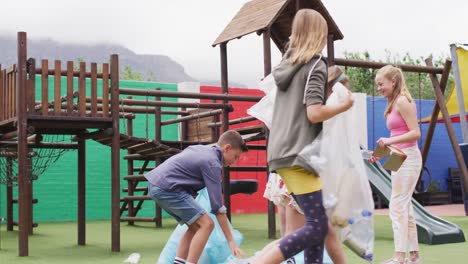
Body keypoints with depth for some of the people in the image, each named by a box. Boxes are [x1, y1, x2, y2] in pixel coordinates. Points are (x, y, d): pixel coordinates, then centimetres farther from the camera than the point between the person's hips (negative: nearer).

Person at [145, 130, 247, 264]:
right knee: (206, 224, -10)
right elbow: (217, 206, -12)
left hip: (156, 184, 10)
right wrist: (231, 241, -9)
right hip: (166, 188, -10)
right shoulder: (212, 163, -10)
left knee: (196, 226, 14)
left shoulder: (201, 149, 16)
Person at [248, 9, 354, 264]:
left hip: (283, 153, 9)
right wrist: (345, 105, -1)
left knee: (316, 221, 11)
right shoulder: (316, 64, -6)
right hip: (298, 155, -9)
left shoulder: (288, 63, 16)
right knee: (317, 226, -9)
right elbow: (314, 113, -16)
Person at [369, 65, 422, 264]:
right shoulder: (394, 103, 17)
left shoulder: (402, 101, -11)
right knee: (404, 208, 12)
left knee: (398, 207, -10)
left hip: (407, 158, -10)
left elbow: (415, 133, -17)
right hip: (400, 158, 10)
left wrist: (390, 141, -25)